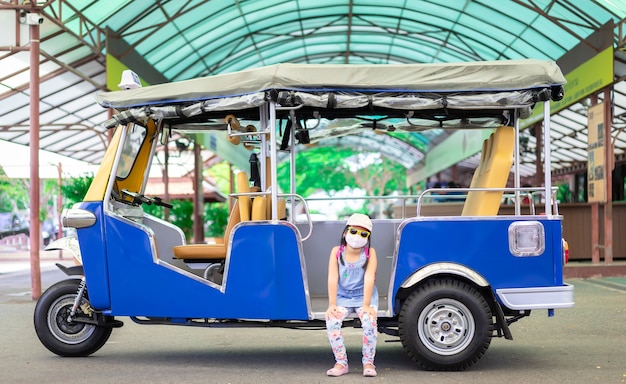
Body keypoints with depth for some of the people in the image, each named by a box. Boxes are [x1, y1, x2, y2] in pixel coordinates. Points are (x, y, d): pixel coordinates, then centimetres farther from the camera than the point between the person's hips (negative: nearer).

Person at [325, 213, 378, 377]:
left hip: (364, 297, -1)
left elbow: (369, 279, -18)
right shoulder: (337, 251, -5)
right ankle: (341, 363, -11)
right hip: (342, 297, 1)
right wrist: (332, 305, -20)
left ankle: (368, 362, -10)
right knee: (331, 321, -26)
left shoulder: (370, 252, -8)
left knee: (369, 321, -30)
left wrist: (366, 305, -27)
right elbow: (332, 279, -11)